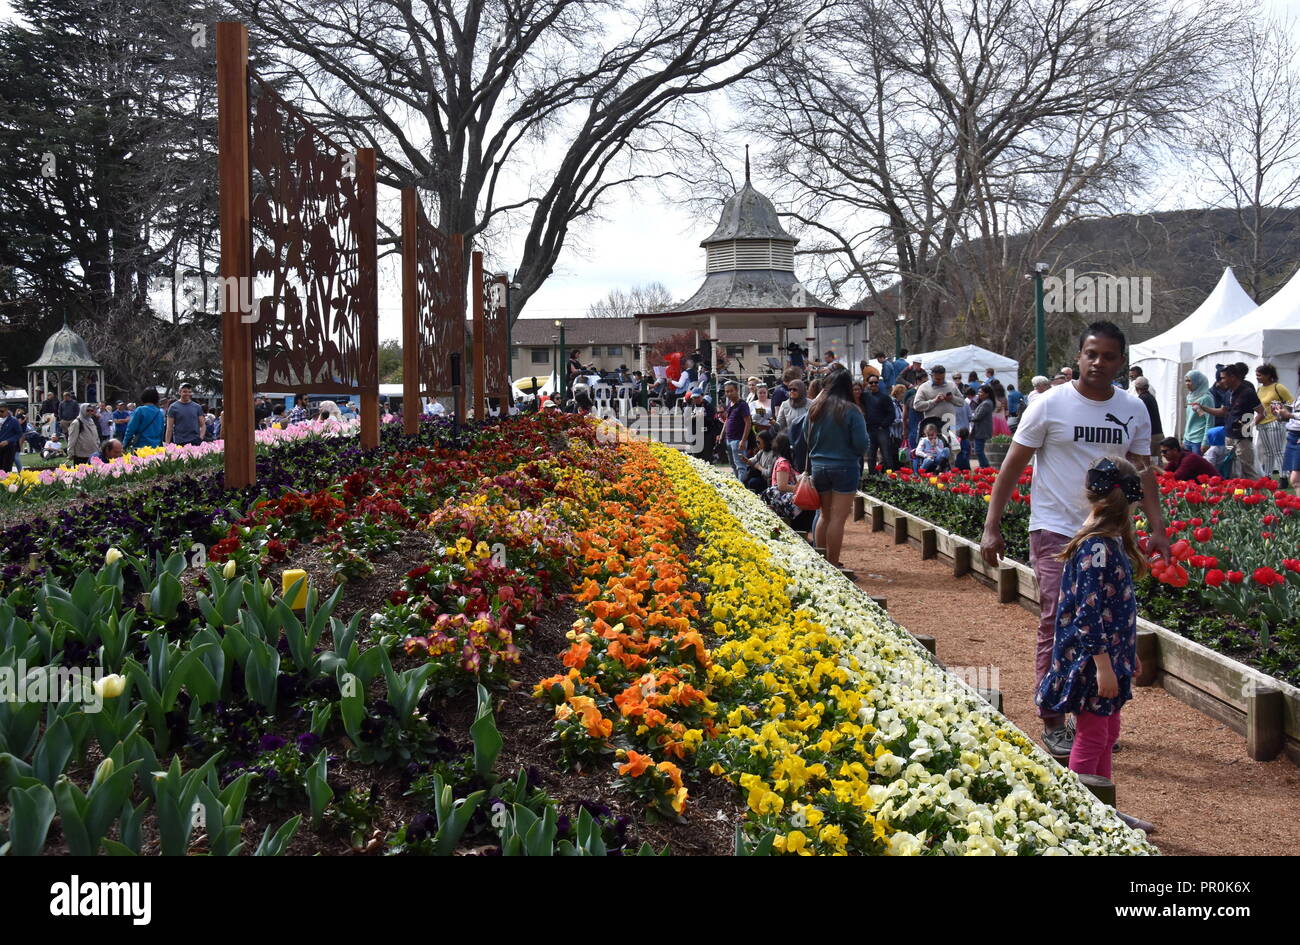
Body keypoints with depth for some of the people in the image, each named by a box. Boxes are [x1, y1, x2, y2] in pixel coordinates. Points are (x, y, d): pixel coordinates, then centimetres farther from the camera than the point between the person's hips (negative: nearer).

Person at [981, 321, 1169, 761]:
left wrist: (1157, 527, 1)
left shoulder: (1134, 410, 6)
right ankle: (1053, 725, 1)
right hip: (1056, 531, -4)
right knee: (1057, 626, -7)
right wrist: (991, 527, -8)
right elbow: (1012, 466, -4)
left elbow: (1143, 472, 12)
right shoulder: (1051, 404, -6)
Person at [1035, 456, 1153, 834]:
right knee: (1092, 736, -1)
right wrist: (1103, 664, -22)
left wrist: (1128, 654, 23)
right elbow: (1088, 611, -23)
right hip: (1092, 657, -10)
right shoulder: (1097, 546, -21)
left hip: (1110, 653, 10)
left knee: (1108, 732, 18)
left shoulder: (1108, 541, 9)